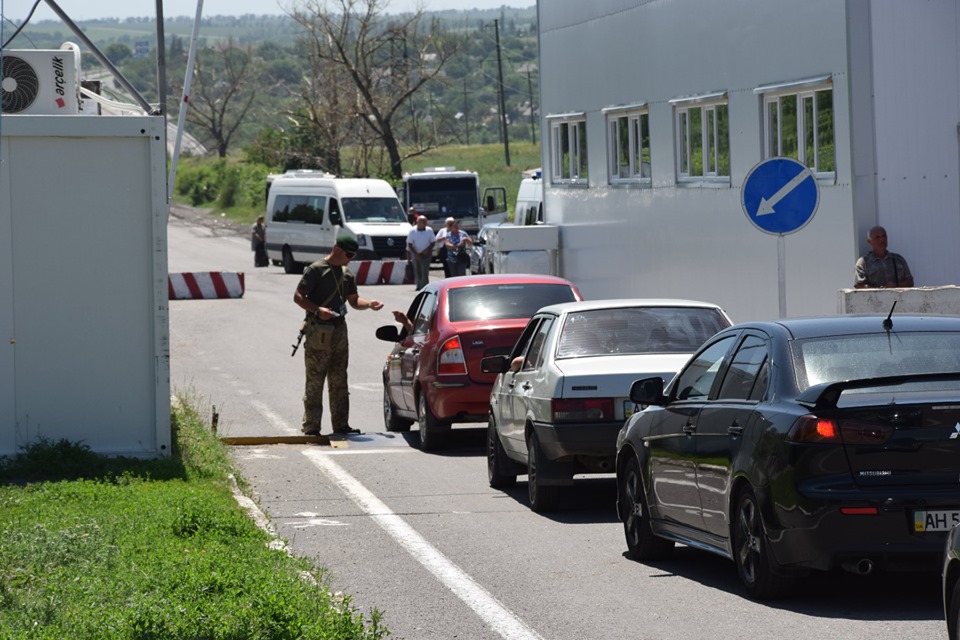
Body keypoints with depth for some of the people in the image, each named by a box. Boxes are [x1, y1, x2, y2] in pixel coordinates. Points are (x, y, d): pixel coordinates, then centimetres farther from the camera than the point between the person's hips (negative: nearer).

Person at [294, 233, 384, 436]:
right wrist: (317, 310, -24)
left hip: (339, 330, 7)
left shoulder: (346, 273, 14)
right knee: (314, 382, -6)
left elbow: (354, 300, 18)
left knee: (339, 382, 11)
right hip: (319, 333, -7)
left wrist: (370, 304, -1)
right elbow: (298, 296, -10)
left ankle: (341, 425, 16)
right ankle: (311, 427, -4)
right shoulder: (316, 270, -8)